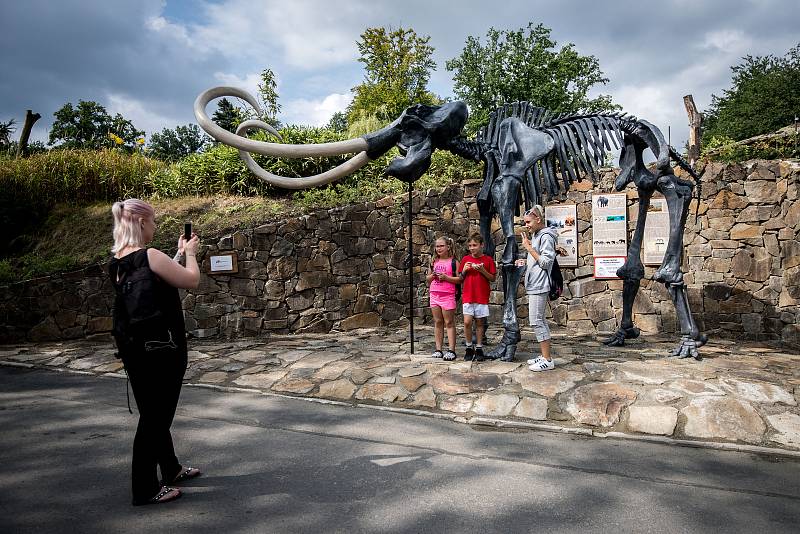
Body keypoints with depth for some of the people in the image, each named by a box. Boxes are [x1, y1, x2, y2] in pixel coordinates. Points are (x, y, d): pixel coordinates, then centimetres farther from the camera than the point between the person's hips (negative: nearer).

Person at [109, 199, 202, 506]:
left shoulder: (117, 263, 7)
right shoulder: (150, 257, -19)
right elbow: (192, 281, -11)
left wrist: (179, 253, 17)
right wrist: (190, 253, 4)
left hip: (133, 348, 9)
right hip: (160, 349, -9)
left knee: (154, 413, 20)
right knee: (156, 416, 3)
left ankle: (171, 470, 37)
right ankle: (145, 489, 13)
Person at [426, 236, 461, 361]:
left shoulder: (453, 262, -2)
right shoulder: (434, 262, 13)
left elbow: (459, 279, -6)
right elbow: (428, 279, 19)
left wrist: (446, 277, -17)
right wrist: (432, 276, -2)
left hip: (448, 295, -5)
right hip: (434, 294, 5)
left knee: (449, 323, -2)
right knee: (437, 322, 8)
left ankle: (451, 350, 0)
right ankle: (438, 349, 13)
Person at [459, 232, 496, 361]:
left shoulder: (488, 260, 2)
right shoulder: (466, 259, 8)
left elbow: (493, 278, 3)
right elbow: (461, 278, 14)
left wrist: (482, 270, -12)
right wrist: (464, 270, -6)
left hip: (482, 296, -1)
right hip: (468, 296, 1)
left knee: (479, 323, 5)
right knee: (467, 322, -8)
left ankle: (479, 349, 15)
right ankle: (469, 348, 8)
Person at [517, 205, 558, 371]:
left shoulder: (546, 236, -12)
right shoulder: (536, 235, 17)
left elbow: (545, 262, -18)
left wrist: (529, 247, -16)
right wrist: (526, 262, 10)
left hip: (539, 285, -10)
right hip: (535, 284, 10)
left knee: (536, 321, -9)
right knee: (540, 321, 13)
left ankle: (547, 360, -4)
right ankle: (544, 356, 20)